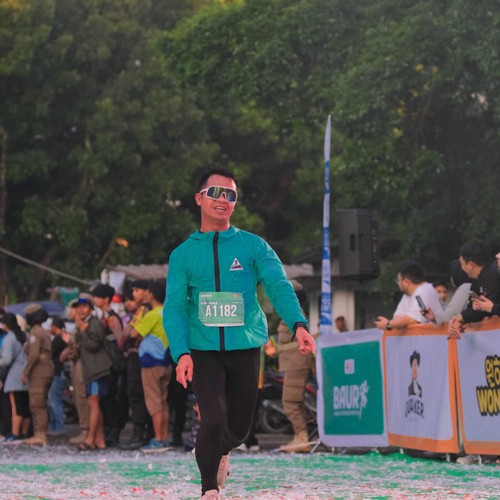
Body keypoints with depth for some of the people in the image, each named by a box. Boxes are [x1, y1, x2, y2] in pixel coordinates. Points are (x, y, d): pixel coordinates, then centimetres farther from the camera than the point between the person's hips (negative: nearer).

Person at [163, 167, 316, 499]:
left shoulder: (254, 246, 2)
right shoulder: (183, 254, 4)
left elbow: (279, 285, -11)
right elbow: (174, 307, -3)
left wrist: (298, 324, -30)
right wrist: (181, 353, -19)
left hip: (246, 348, 1)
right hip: (203, 350, -1)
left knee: (239, 427, 10)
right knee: (214, 421, -17)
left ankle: (221, 453, 47)